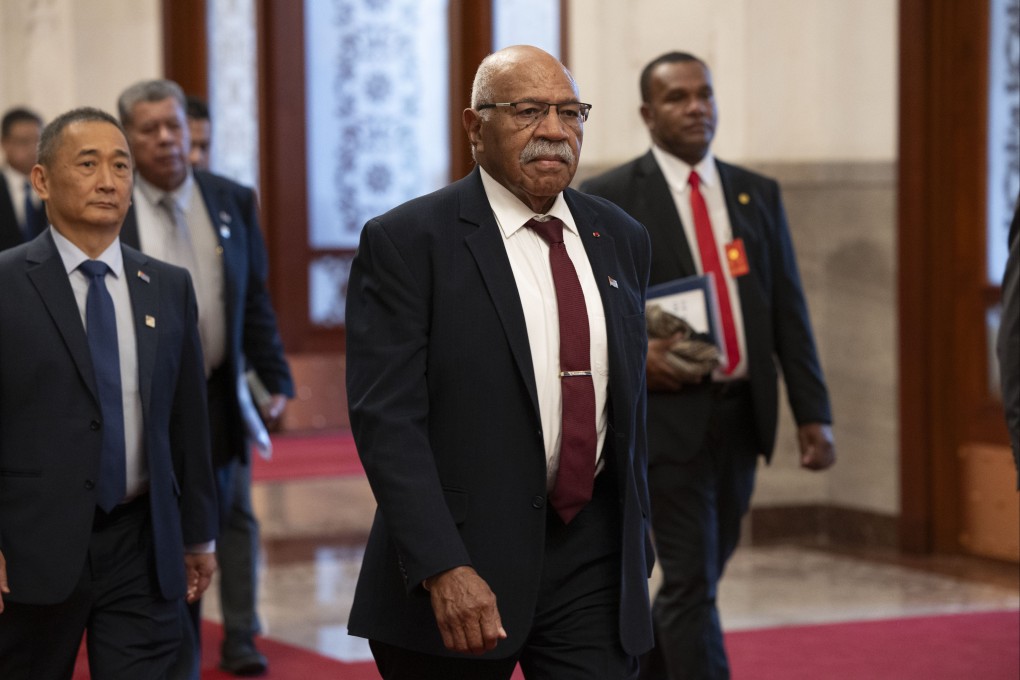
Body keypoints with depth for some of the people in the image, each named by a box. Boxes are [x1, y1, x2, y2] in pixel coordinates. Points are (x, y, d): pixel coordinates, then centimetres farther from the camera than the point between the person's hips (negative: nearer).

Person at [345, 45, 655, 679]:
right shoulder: (406, 241, -8)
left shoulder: (620, 238, 11)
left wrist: (638, 543, 19)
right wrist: (443, 568, -23)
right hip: (464, 560, -4)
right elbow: (386, 419, -15)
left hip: (592, 558, 4)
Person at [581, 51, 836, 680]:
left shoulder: (759, 195, 10)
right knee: (691, 583, -7)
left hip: (743, 414, 5)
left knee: (701, 575, 16)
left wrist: (814, 414, 1)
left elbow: (789, 311, 8)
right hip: (668, 414, -5)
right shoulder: (606, 200, -4)